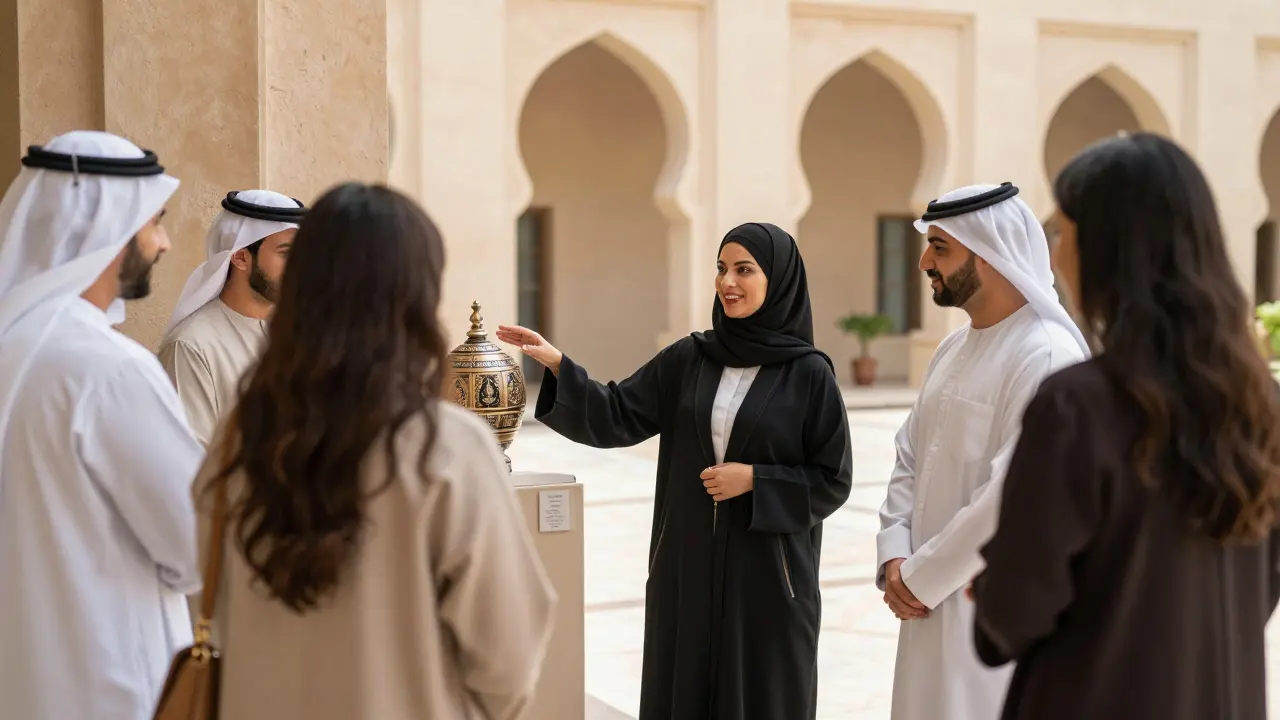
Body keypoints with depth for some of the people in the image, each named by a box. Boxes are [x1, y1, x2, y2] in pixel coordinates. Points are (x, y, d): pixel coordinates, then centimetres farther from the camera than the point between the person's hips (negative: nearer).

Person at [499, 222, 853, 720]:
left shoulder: (809, 374, -6)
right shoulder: (688, 359, 4)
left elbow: (833, 481, -5)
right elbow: (616, 417, -1)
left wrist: (754, 480, -16)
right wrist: (556, 362, -13)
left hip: (767, 574, -4)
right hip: (688, 566, 4)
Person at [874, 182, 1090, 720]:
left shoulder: (1047, 357, -17)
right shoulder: (953, 349, 11)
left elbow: (1015, 499, -22)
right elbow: (910, 459, 13)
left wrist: (920, 579, -14)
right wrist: (894, 558, -2)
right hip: (932, 606, 8)